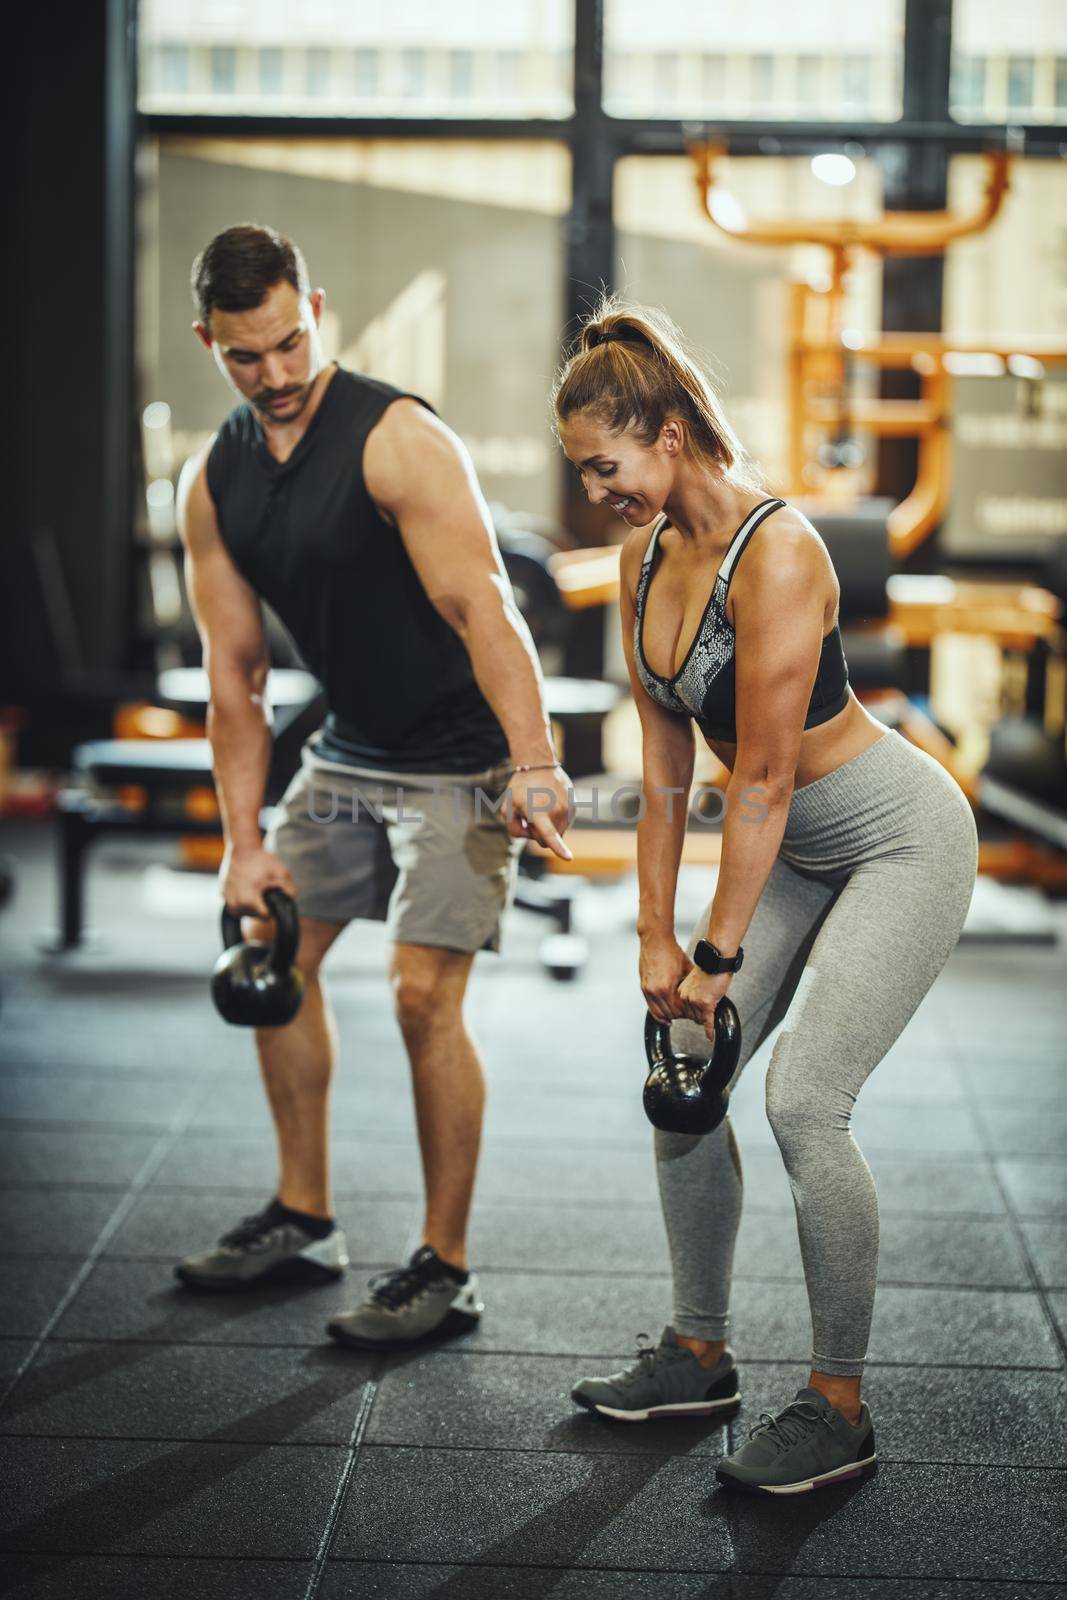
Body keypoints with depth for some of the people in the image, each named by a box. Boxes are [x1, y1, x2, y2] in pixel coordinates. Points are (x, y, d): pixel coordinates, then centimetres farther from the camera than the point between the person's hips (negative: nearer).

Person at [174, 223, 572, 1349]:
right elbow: (234, 677, 2)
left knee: (423, 992, -13)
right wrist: (245, 842, -3)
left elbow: (480, 608, -31)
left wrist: (533, 765, -43)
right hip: (347, 750, 8)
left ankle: (445, 1269, -1)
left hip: (460, 758, -7)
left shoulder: (397, 440, -21)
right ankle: (304, 1220, 25)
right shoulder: (213, 484, 0)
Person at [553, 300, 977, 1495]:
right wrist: (655, 935, 1)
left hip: (903, 842, -8)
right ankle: (700, 1355, 20)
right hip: (799, 849, 8)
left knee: (802, 1097, -16)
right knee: (681, 1069, 4)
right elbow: (666, 763, 2)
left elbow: (764, 779, -25)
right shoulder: (645, 557, -3)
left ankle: (839, 1408, -2)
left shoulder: (775, 553, -28)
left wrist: (717, 954, -20)